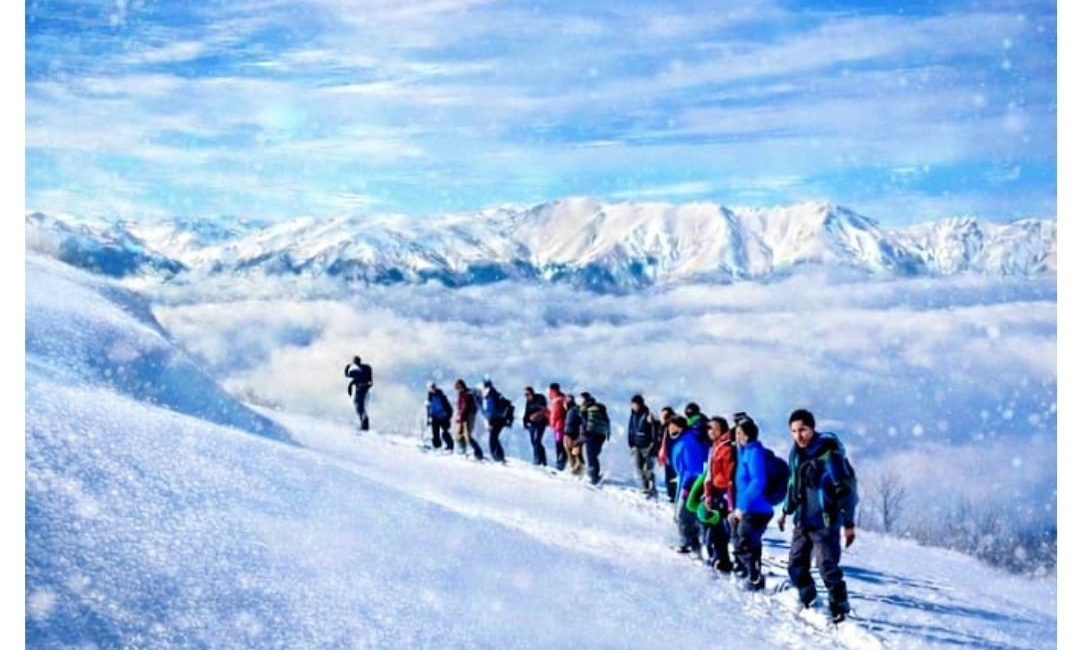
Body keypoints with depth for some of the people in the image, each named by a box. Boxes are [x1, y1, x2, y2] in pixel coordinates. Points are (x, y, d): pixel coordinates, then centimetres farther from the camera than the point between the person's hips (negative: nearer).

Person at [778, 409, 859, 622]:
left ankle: (839, 609, 5)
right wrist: (786, 511, 29)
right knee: (796, 565, 13)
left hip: (825, 522, -8)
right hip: (802, 521, 8)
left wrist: (849, 523, -18)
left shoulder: (829, 452, -17)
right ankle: (808, 602, 30)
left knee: (828, 568, -9)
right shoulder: (796, 452, 6)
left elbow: (846, 488, -17)